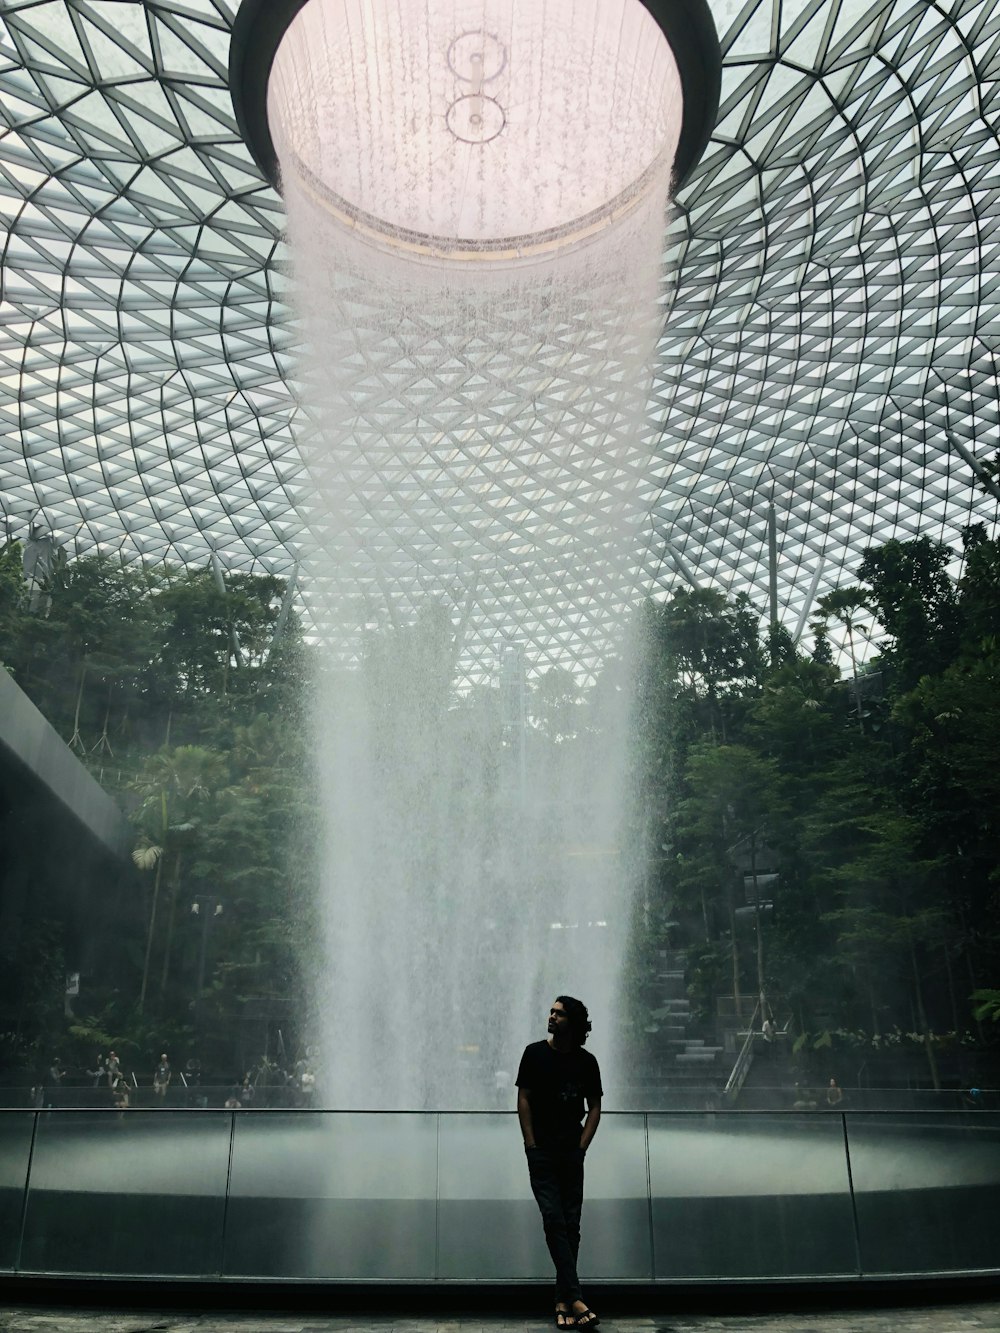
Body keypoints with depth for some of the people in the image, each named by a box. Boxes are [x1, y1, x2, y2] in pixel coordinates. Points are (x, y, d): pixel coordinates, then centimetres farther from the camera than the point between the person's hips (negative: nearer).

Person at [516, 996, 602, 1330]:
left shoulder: (586, 1061, 3)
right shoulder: (535, 1053, -1)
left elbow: (595, 1107, 8)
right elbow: (523, 1100, 0)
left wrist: (582, 1146, -1)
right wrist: (532, 1145, -5)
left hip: (572, 1154, 2)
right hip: (541, 1152, -2)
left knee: (571, 1226, 3)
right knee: (554, 1221, -10)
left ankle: (562, 1302, 12)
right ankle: (575, 1298, -11)